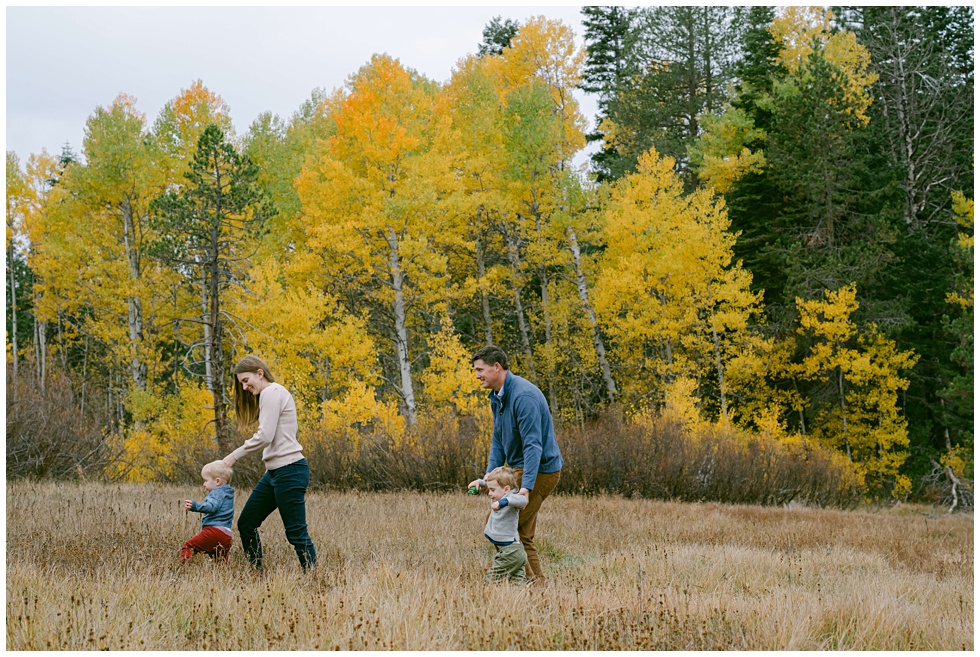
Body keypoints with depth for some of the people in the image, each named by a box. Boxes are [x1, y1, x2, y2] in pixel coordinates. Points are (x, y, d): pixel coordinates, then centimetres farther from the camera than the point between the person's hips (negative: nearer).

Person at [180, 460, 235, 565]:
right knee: (220, 561, 15)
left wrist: (195, 506, -38)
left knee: (189, 546, -10)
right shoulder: (228, 494, 25)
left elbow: (211, 506, -24)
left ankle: (183, 565, -25)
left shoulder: (217, 492, -4)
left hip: (214, 530, -9)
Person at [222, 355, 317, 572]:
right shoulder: (273, 393, 20)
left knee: (296, 532, -8)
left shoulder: (271, 393, -10)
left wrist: (235, 455, -9)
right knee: (246, 523, 11)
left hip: (289, 472, -11)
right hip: (275, 472, 11)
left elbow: (265, 436, -18)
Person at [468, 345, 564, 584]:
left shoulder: (524, 395, -22)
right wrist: (488, 478, 2)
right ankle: (537, 580, 16)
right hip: (520, 468, 10)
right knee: (521, 534, 11)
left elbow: (533, 445, -28)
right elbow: (498, 441, 13)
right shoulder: (497, 397, 10)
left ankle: (530, 580, -5)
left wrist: (526, 486, -34)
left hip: (538, 470, -10)